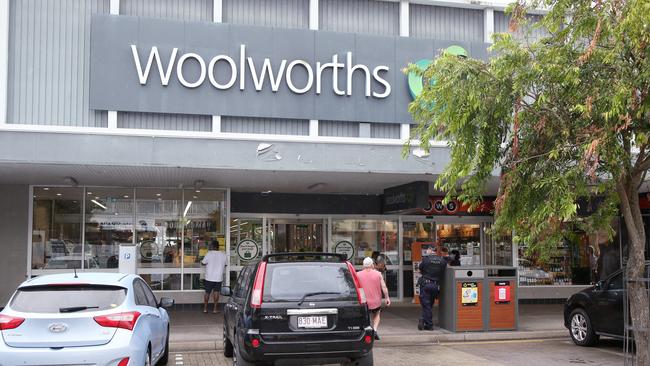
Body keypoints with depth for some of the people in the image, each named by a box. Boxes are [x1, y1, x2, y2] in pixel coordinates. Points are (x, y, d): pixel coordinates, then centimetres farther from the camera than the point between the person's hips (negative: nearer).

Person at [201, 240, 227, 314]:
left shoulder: (209, 254, -11)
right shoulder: (223, 255, -2)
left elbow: (203, 263, -3)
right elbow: (225, 265, 9)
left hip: (209, 277, -2)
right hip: (219, 277, 2)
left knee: (207, 292, 10)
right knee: (216, 292, 8)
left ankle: (205, 308, 16)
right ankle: (215, 309, 7)